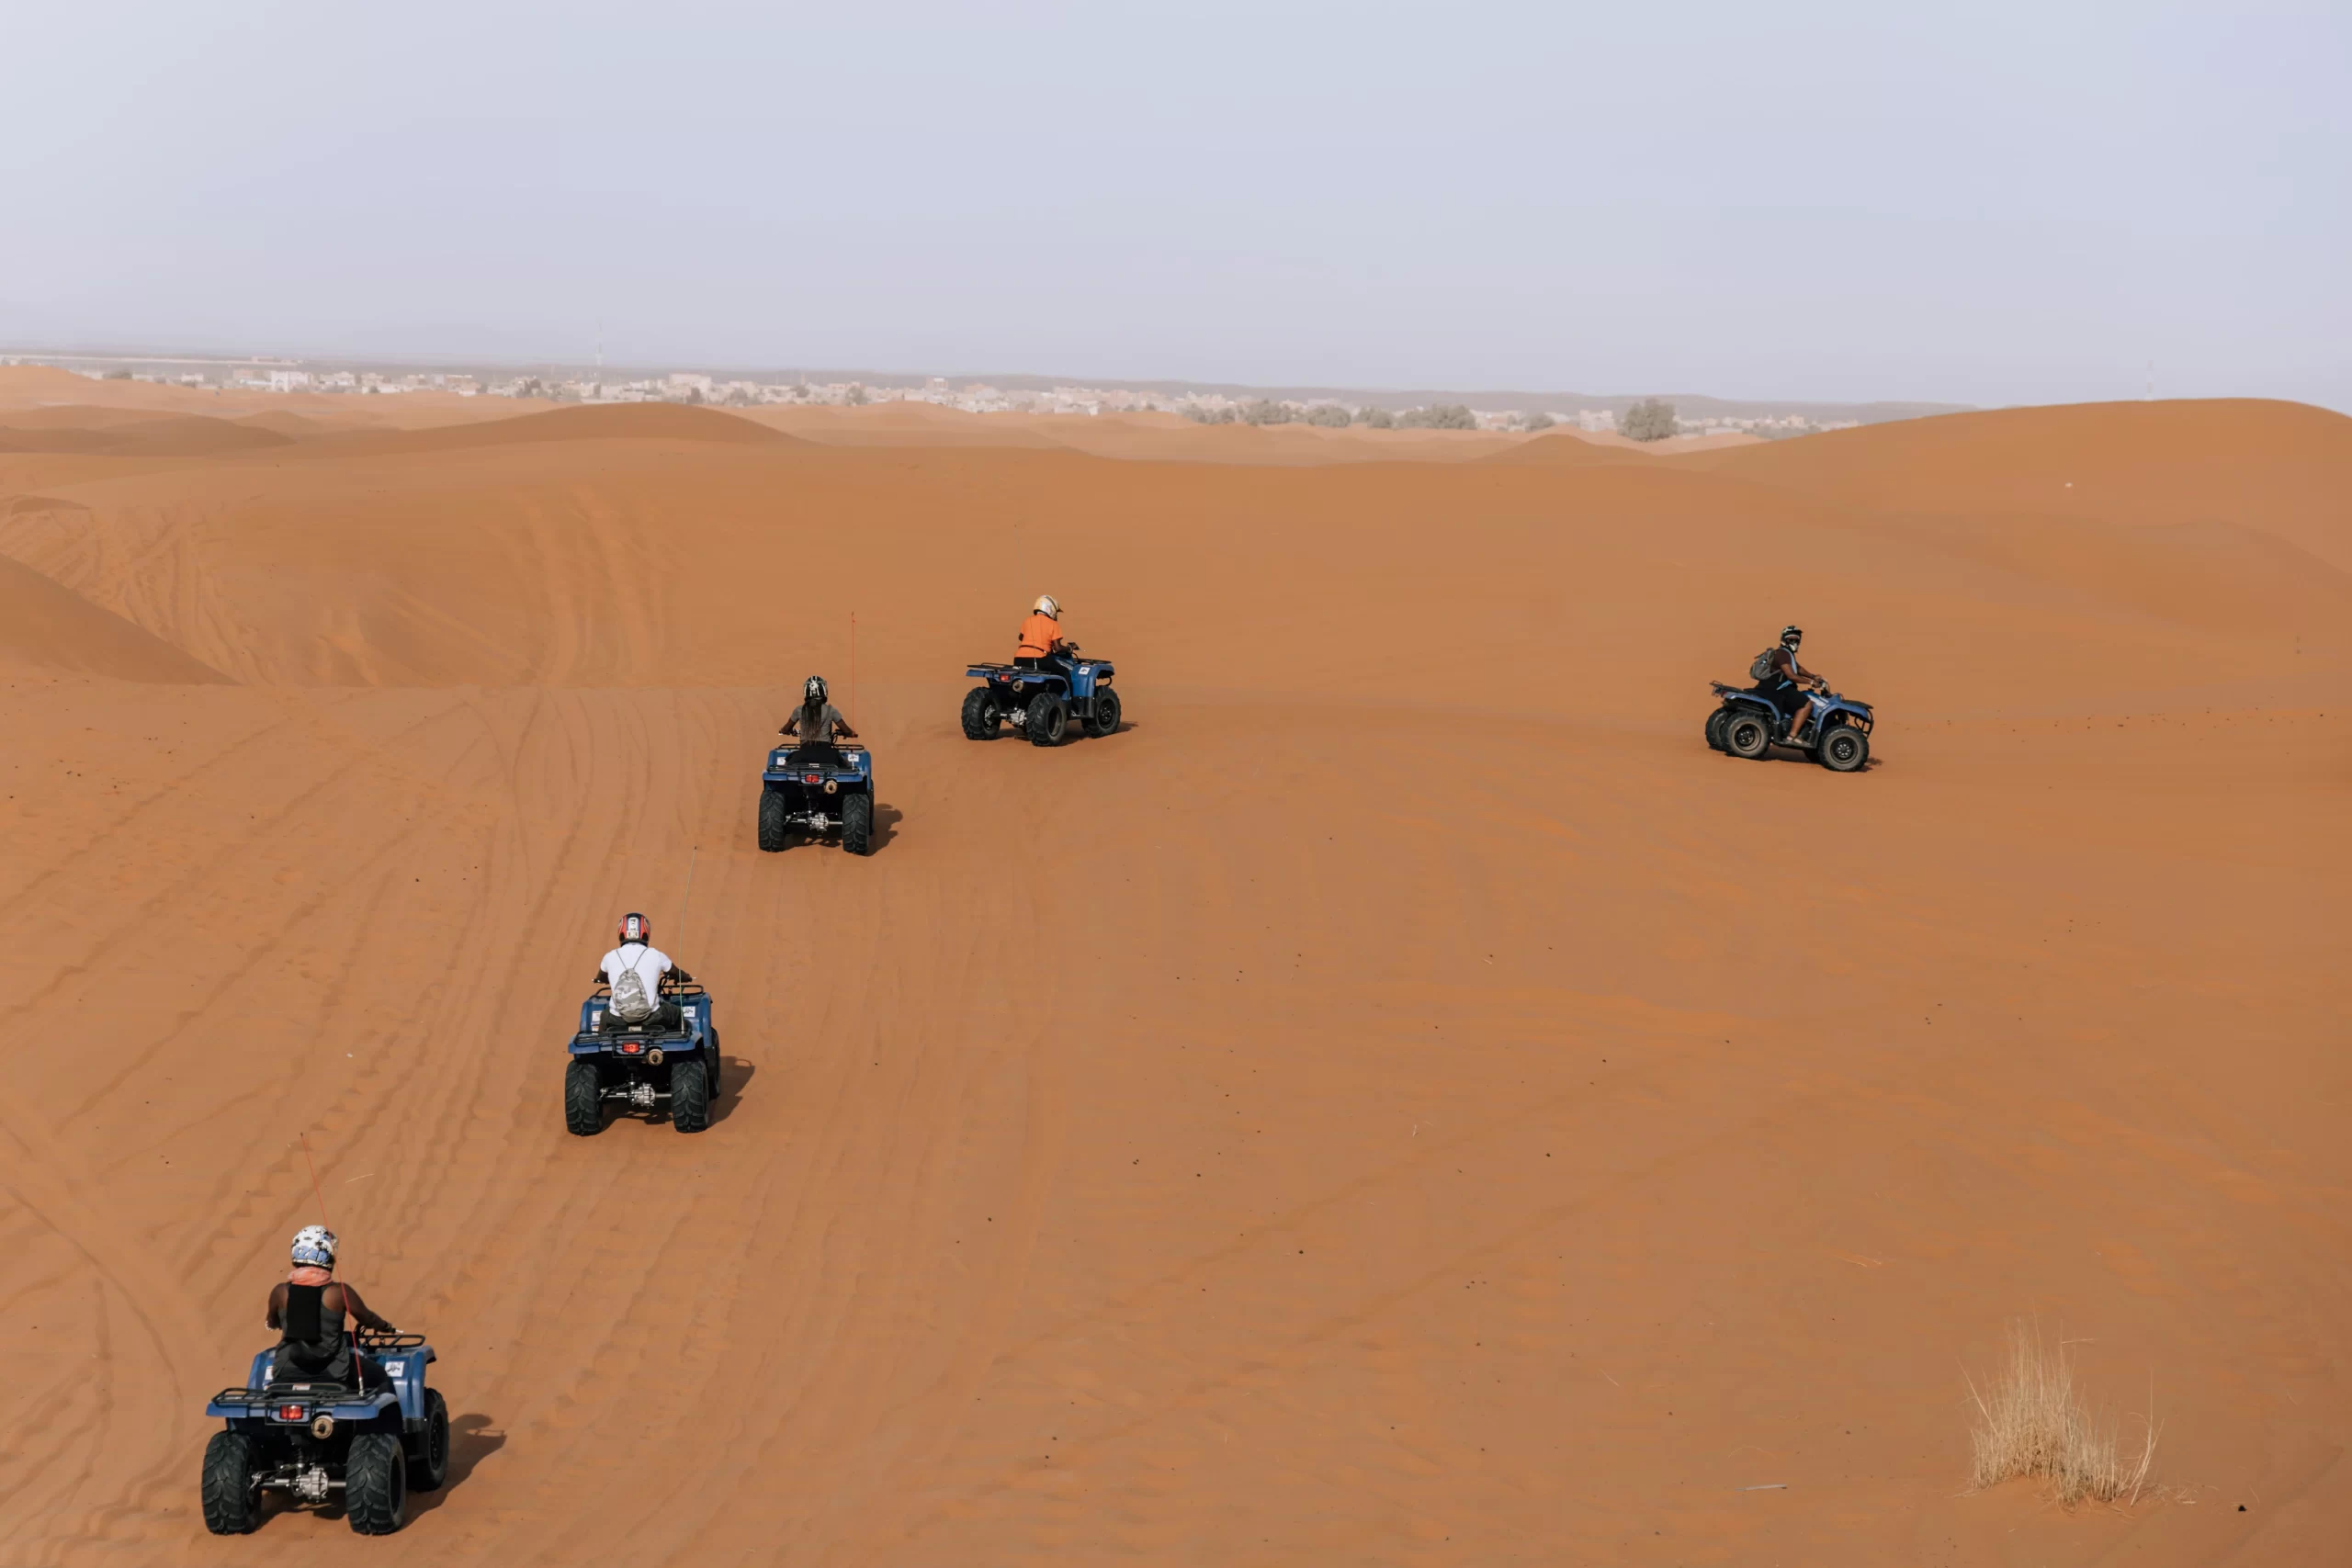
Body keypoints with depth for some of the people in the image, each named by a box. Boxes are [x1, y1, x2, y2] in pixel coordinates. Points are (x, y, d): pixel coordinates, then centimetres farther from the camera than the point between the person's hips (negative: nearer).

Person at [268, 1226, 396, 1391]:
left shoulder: (281, 1292, -4)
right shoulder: (339, 1292, -10)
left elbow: (272, 1323, 17)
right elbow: (368, 1319, 6)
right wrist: (386, 1327, 28)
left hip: (288, 1374, 2)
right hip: (332, 1373, -2)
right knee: (378, 1376, 21)